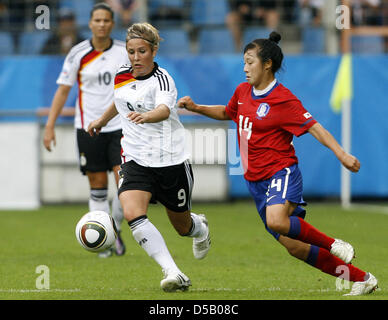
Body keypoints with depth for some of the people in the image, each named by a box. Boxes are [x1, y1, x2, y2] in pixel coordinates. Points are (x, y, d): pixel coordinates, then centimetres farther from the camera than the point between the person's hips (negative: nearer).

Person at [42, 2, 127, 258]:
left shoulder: (124, 52, 1)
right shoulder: (78, 54, -2)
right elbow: (63, 90, 3)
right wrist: (50, 126, -2)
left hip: (120, 126, 0)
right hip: (88, 128, 0)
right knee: (98, 187, 2)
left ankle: (115, 229, 13)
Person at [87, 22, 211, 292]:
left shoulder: (162, 79, -15)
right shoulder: (121, 77, 4)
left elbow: (164, 110, -36)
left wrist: (145, 116, -58)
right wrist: (102, 121, 44)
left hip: (171, 160, -4)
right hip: (136, 160, 4)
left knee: (182, 227, 11)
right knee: (133, 213, -25)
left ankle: (200, 227, 52)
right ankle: (173, 274, -25)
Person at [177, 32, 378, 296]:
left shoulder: (283, 99, -12)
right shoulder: (243, 91, 10)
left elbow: (314, 128, -15)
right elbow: (226, 113, 31)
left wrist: (341, 154, -27)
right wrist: (196, 108, 17)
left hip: (281, 173, -7)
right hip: (256, 181, 7)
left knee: (276, 220, -38)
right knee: (295, 248, 1)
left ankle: (332, 244, -15)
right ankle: (363, 279, 11)